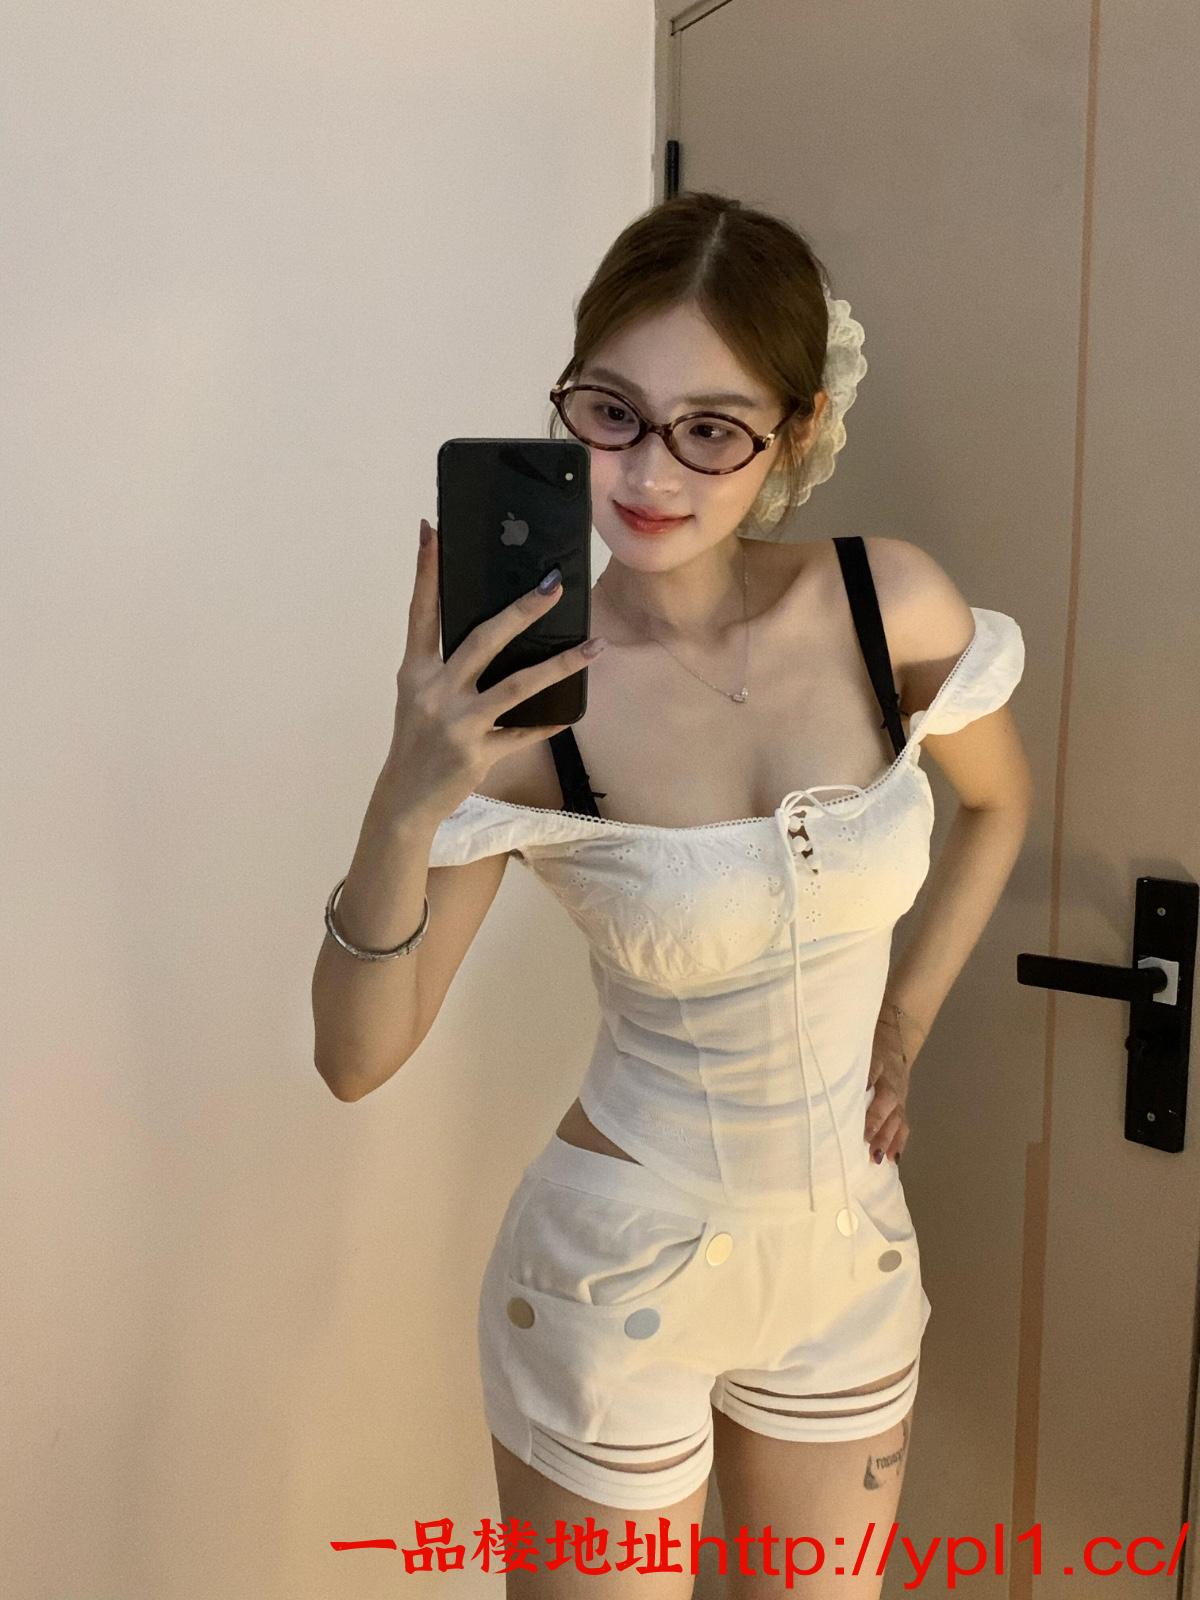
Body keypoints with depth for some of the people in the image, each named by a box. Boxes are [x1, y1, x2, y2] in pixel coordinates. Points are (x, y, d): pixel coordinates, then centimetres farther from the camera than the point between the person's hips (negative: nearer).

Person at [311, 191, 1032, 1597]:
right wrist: (408, 805, -35)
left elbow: (999, 803, 8)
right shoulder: (528, 699, -20)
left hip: (851, 1254, 4)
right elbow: (357, 1059, -20)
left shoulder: (896, 606, -13)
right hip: (622, 1273, -3)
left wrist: (901, 1023, 3)